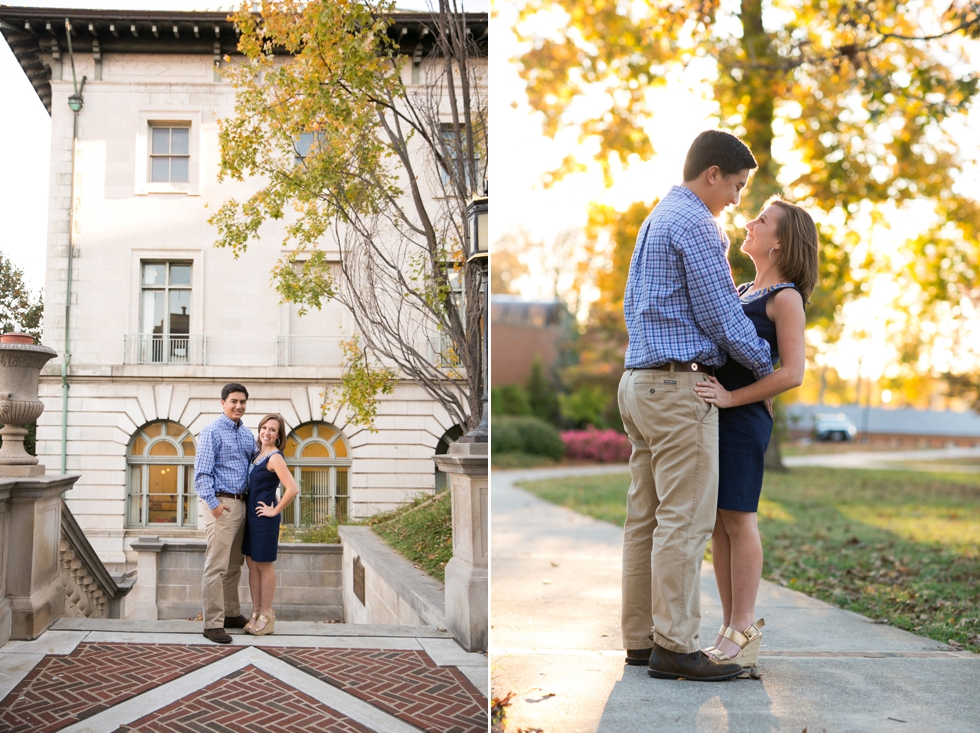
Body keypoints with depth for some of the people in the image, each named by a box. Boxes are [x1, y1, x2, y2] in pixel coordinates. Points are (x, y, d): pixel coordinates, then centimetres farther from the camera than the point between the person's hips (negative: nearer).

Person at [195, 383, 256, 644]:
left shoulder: (247, 434, 14)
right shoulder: (212, 432, -8)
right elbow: (202, 472, -13)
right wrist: (213, 503, -20)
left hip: (241, 503, 8)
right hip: (221, 503, -8)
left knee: (234, 565, 16)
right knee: (217, 566, -7)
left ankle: (232, 614, 27)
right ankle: (213, 623, -3)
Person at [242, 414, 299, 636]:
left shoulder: (275, 458, -16)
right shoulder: (258, 454, 10)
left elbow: (292, 489, -27)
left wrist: (275, 511, -17)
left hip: (264, 518, -8)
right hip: (250, 516, 8)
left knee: (264, 565, 2)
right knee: (252, 564, 12)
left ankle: (266, 616, 12)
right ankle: (256, 613, 22)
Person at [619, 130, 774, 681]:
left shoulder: (655, 221, 21)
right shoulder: (695, 224, -10)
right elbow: (722, 316, -12)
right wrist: (768, 366, 2)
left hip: (641, 381, 10)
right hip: (681, 385, -10)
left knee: (646, 516, 9)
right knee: (685, 518, -7)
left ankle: (640, 638, 14)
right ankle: (675, 646, -4)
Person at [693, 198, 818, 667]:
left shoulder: (785, 297, -5)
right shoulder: (742, 292, 20)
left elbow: (792, 373, -14)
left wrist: (730, 398, -18)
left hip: (743, 418, -8)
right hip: (713, 416, 8)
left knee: (737, 520, -5)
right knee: (718, 523, 8)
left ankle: (744, 634, 3)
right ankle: (729, 629, 15)